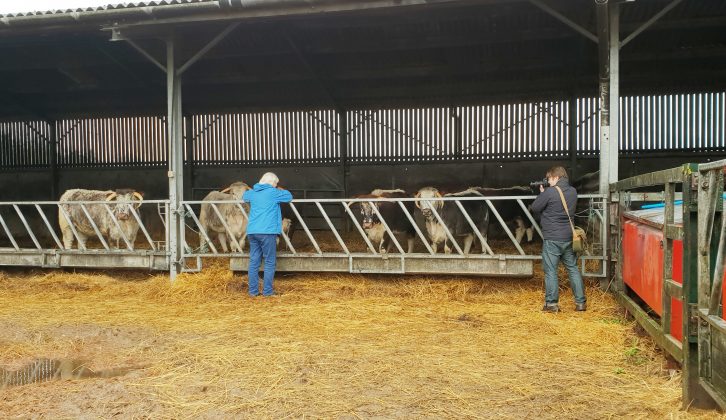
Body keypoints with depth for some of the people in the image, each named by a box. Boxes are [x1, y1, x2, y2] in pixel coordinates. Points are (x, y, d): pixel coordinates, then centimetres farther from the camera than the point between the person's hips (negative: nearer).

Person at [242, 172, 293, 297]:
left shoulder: (252, 192, 14)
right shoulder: (273, 193, -3)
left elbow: (244, 196, 37)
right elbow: (289, 197, 9)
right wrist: (279, 190, 24)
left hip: (252, 232, 6)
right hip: (267, 232, -6)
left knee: (254, 261, 8)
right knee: (270, 262, 3)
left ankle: (253, 290, 10)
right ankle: (267, 291, 2)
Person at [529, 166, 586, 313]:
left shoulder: (549, 192, -16)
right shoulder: (573, 192, 6)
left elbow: (535, 208, -7)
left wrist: (541, 193, 7)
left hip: (552, 238, -6)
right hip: (569, 237, 6)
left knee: (550, 270, 2)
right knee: (573, 268, 13)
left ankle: (552, 303, 4)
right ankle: (581, 302, 16)